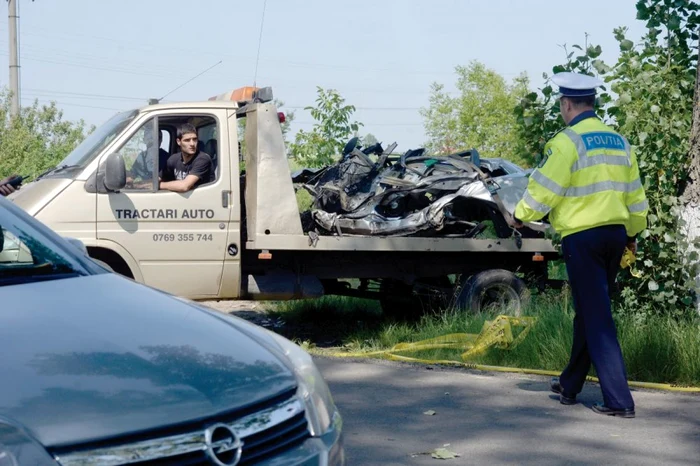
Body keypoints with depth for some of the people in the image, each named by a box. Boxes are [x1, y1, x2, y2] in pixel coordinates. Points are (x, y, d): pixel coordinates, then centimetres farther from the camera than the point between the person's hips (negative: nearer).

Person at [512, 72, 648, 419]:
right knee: (588, 311, 17)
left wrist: (520, 216, 7)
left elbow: (544, 188, -10)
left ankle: (619, 400, -6)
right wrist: (633, 232, 29)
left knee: (596, 317, -4)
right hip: (615, 234, 7)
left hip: (582, 236, -7)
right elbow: (634, 194, 17)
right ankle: (570, 385, 30)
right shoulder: (618, 141, 11)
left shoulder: (568, 141, -11)